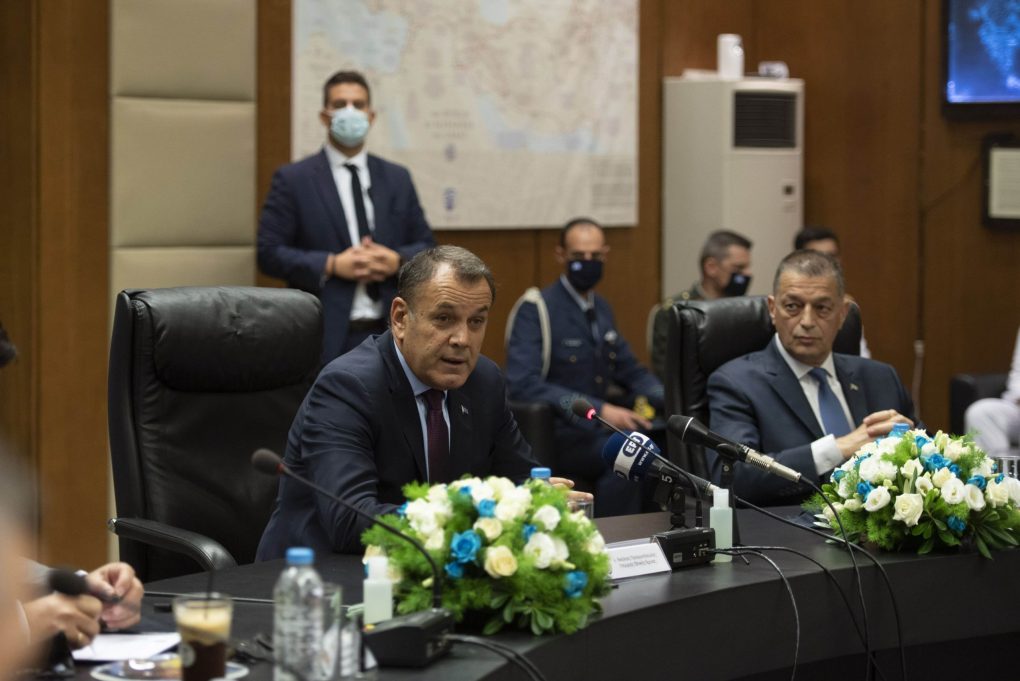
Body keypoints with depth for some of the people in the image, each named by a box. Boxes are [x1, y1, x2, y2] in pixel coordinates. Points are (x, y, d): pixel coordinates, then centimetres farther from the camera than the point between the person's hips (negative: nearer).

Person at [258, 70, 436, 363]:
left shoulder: (398, 178, 13)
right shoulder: (293, 179, 1)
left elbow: (426, 247, 15)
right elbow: (269, 252, -4)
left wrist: (397, 261, -8)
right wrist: (332, 265, -15)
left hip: (389, 335, 4)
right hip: (326, 336, -4)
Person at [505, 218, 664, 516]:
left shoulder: (601, 309, 16)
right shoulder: (535, 309, -8)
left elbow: (630, 371, 22)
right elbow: (523, 384, -20)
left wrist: (669, 399, 0)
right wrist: (599, 410, -26)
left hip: (598, 425, 7)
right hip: (552, 432, -7)